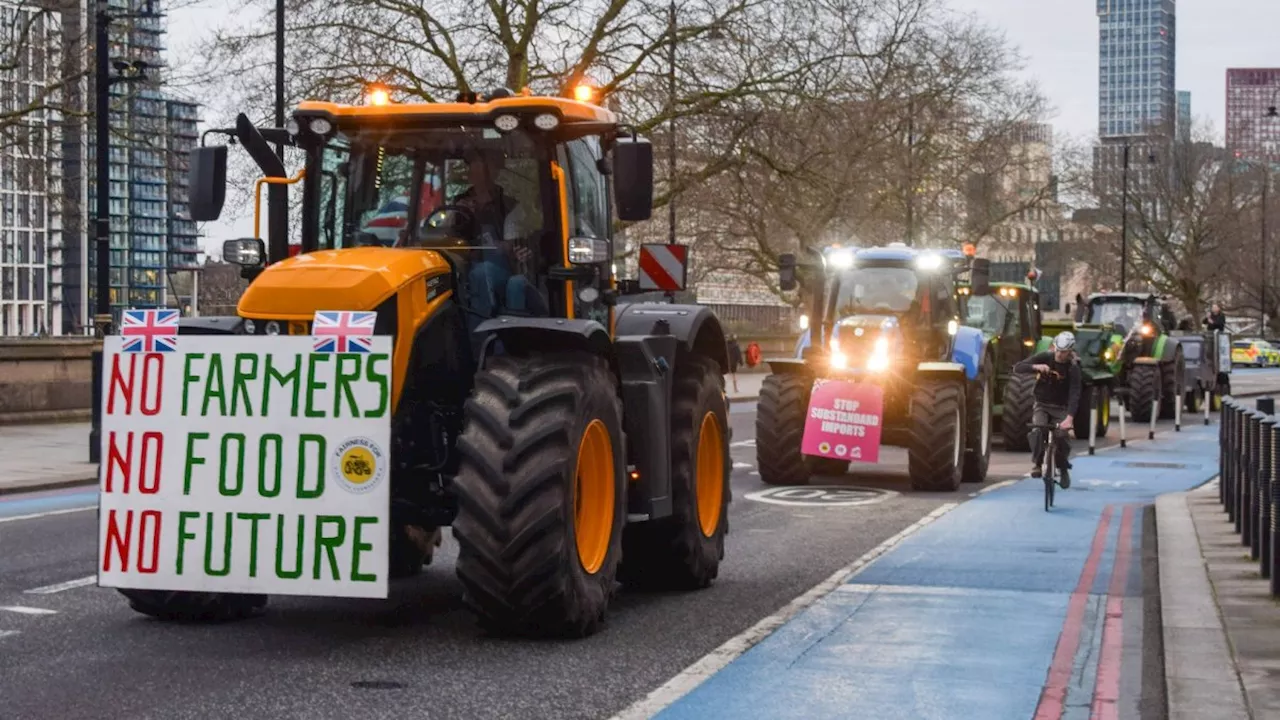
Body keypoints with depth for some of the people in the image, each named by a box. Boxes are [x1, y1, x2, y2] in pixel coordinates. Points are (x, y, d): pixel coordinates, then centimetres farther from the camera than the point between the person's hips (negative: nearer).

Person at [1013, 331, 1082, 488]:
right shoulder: (1044, 358, -10)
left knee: (1061, 435, -19)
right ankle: (1036, 463, -13)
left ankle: (1063, 468, 8)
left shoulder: (1072, 368, -14)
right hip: (1042, 405, 1)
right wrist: (1035, 367, -34)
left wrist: (1069, 417, -37)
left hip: (1060, 408, -1)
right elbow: (1017, 368, -14)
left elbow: (1074, 394, -23)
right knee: (1038, 431, -29)